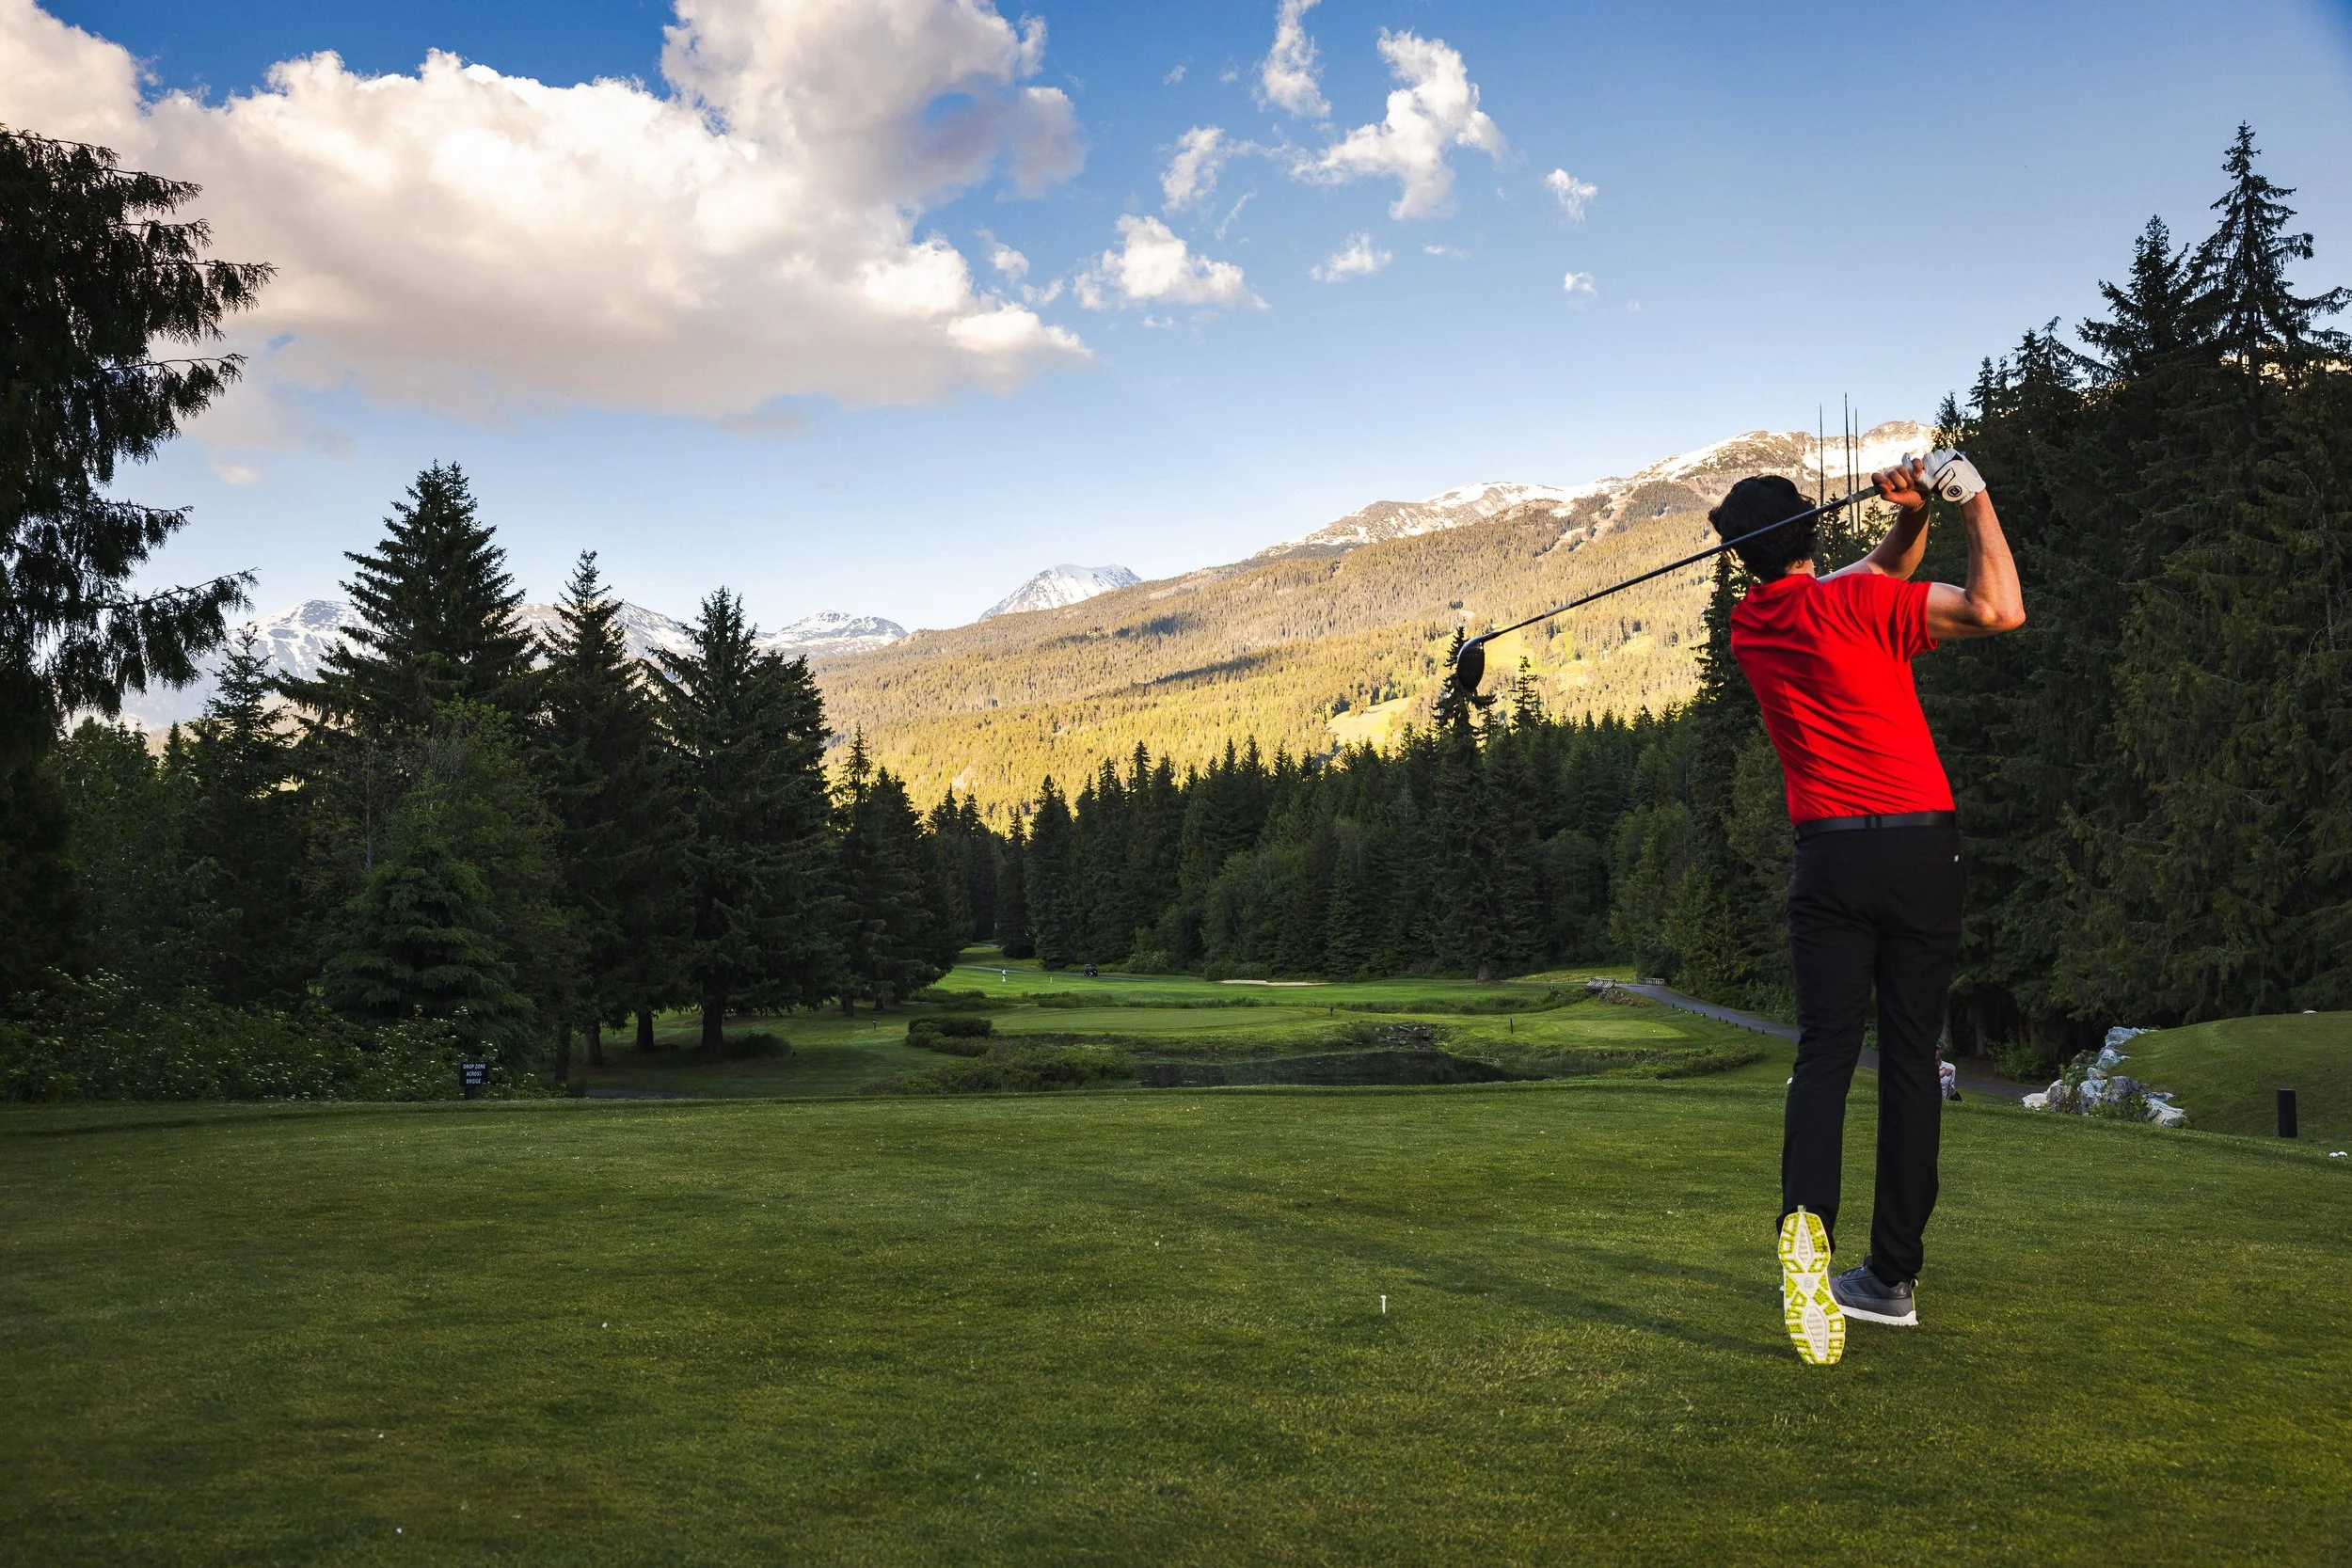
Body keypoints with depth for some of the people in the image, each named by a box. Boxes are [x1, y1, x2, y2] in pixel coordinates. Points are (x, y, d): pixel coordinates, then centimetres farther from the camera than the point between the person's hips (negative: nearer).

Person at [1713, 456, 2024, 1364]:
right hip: (1919, 848, -2)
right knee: (1910, 1058, 6)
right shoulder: (1856, 604, -7)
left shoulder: (1749, 626, 9)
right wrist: (1970, 496, -6)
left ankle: (1805, 1222, -28)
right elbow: (1999, 610, -16)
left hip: (1830, 856, 2)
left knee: (1824, 1052, -1)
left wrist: (1910, 518, 2)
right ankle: (1892, 1278, 10)